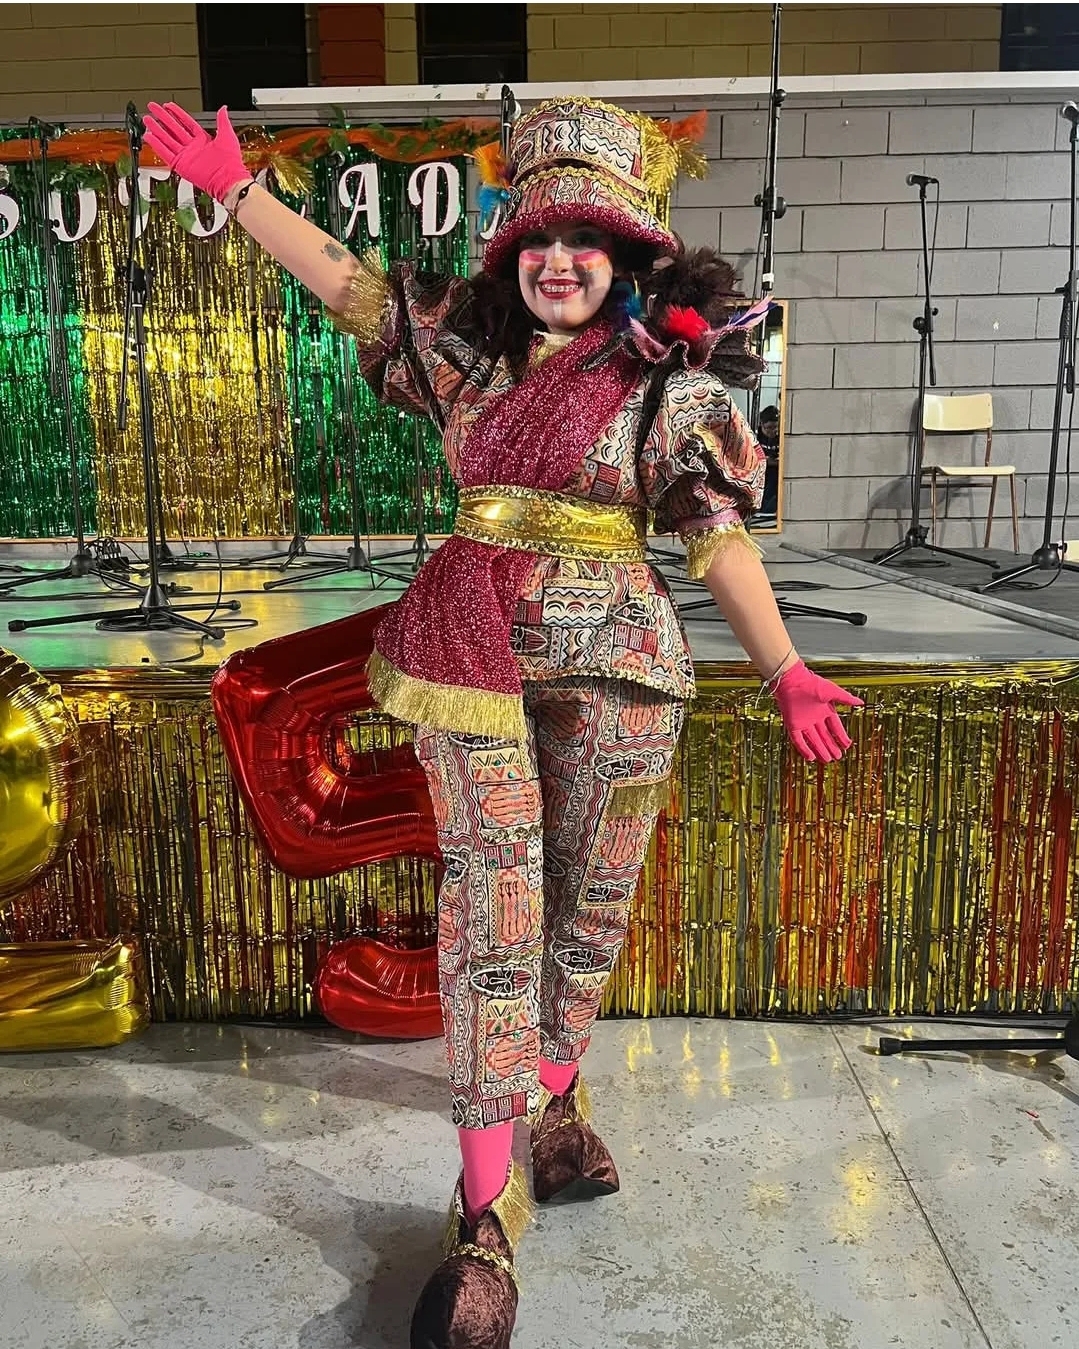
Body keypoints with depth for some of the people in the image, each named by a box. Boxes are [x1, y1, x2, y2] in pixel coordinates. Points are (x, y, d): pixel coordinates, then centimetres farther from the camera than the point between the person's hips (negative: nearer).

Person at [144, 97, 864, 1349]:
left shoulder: (669, 378, 2)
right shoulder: (470, 341, 10)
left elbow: (718, 536, -3)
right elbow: (347, 282, 18)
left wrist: (784, 669, -10)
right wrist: (236, 187, 17)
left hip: (613, 660, 0)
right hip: (474, 648, 1)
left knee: (588, 897, 10)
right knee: (491, 899, -5)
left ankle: (553, 1094, 38)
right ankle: (487, 1214, 4)